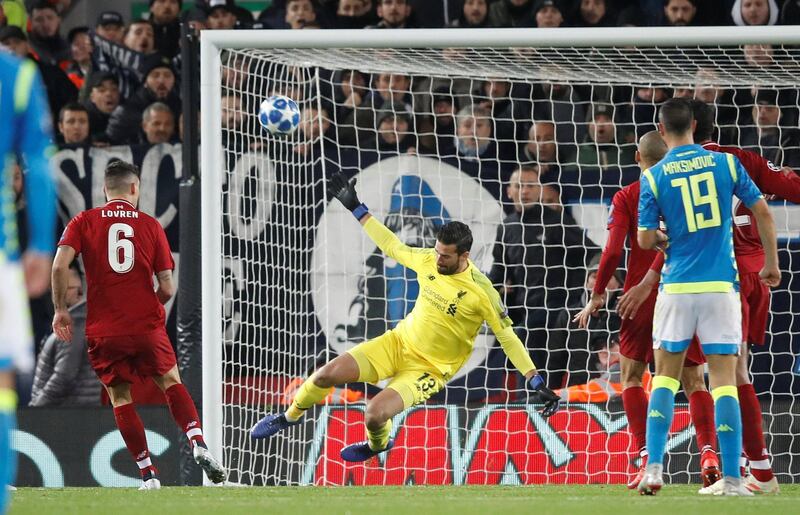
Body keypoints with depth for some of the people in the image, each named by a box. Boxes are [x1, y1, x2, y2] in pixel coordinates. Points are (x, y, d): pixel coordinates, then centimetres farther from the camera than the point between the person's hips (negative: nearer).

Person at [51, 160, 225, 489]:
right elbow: (167, 288, -1)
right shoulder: (150, 225, 3)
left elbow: (59, 266, -12)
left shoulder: (84, 222, 2)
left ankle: (148, 473, 7)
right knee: (171, 383, 17)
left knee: (120, 399, 12)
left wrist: (60, 310, 0)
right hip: (147, 326, 0)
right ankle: (198, 443, -5)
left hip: (104, 331, 0)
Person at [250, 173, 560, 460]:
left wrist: (538, 385, -21)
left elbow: (508, 338, -17)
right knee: (327, 375, -8)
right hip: (401, 342, 5)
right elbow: (391, 246, 11)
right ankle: (290, 416, 24)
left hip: (432, 369, -5)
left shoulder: (480, 291, -22)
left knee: (375, 413, -26)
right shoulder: (428, 260, -7)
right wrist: (355, 208, 13)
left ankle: (378, 445, 14)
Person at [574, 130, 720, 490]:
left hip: (642, 295, -2)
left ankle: (647, 459, -5)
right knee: (694, 381, 8)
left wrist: (598, 294, -1)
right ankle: (708, 452, -14)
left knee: (631, 377, 10)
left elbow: (613, 250, -9)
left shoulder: (626, 198, -1)